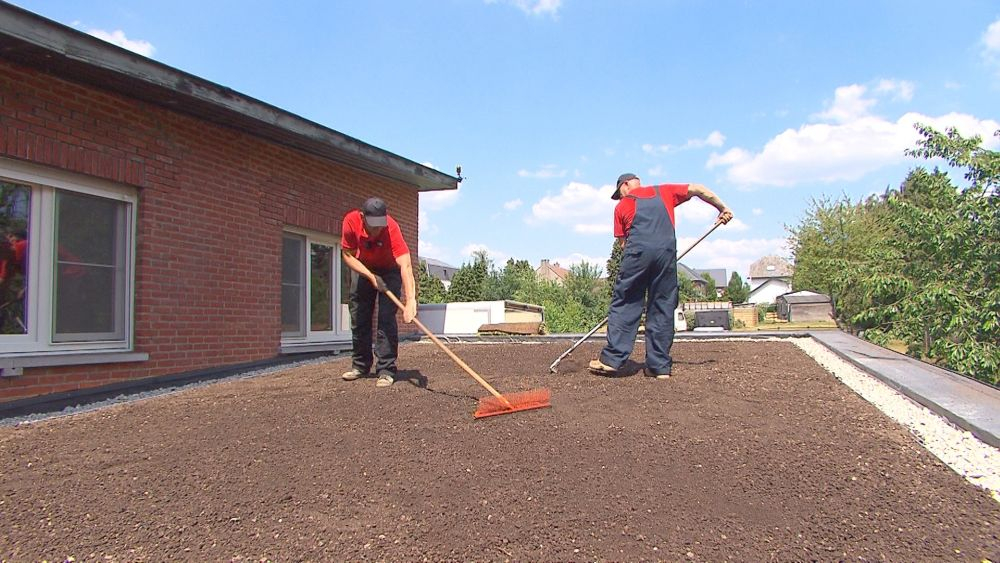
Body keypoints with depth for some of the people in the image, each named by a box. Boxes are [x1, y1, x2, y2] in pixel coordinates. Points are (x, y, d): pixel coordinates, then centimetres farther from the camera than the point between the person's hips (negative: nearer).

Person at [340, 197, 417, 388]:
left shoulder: (392, 228, -38)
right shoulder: (351, 221, -29)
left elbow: (406, 266, -48)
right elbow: (347, 255, -15)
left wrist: (410, 300, -59)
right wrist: (370, 276, -27)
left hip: (389, 270, -4)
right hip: (363, 269, 4)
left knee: (386, 318, -15)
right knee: (358, 317, 8)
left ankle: (386, 370, -9)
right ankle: (361, 366, 22)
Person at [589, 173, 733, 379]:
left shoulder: (622, 205, 20)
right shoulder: (663, 191, 25)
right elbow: (698, 189, 20)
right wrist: (723, 208, 28)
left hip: (638, 251, -2)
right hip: (667, 250, 2)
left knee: (624, 305, 3)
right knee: (663, 308, 6)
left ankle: (612, 359, -1)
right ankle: (660, 366, 7)